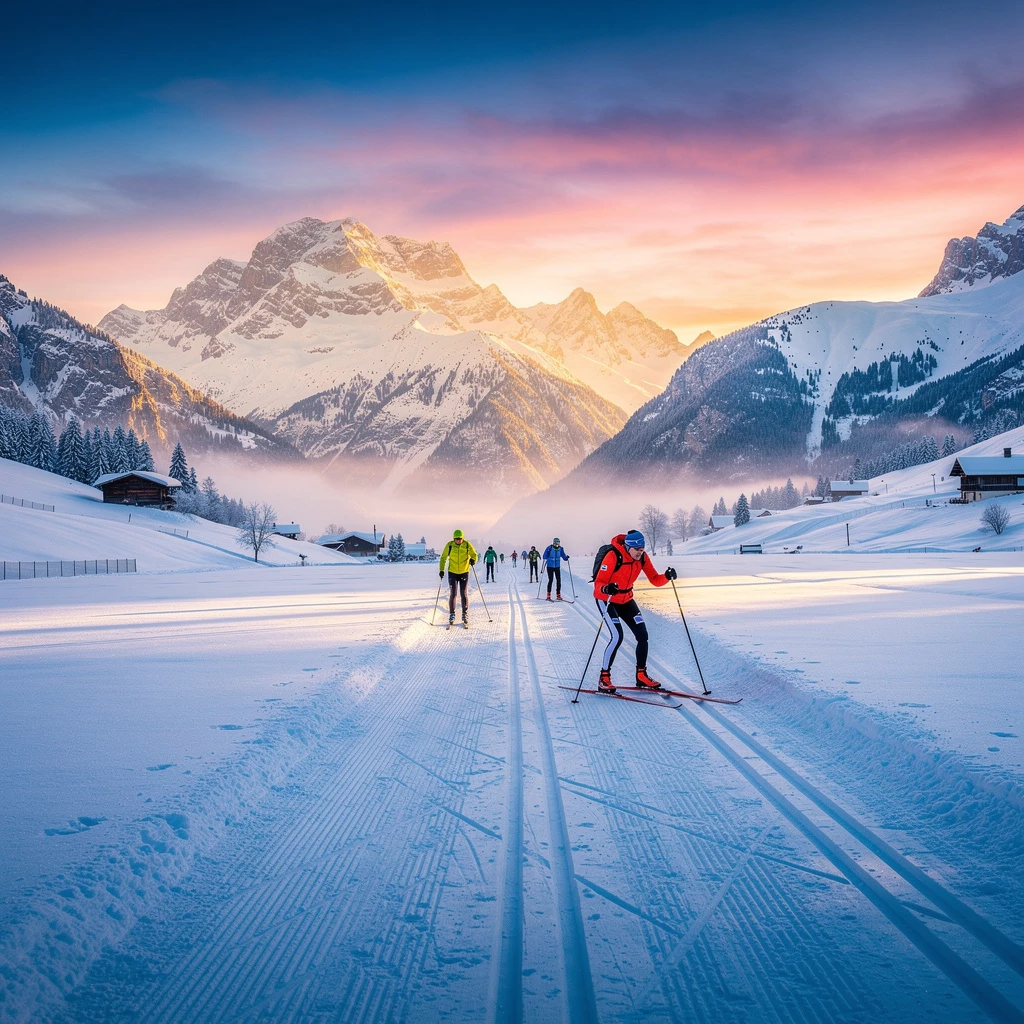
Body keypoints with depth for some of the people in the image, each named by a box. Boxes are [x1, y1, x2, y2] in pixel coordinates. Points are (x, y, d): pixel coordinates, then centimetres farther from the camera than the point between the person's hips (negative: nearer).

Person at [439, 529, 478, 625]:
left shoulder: (467, 545, -9)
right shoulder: (449, 545, -8)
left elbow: (474, 554, 0)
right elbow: (443, 557, 2)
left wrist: (473, 560, -24)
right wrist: (441, 570, -5)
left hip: (464, 572, 0)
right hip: (452, 573, 0)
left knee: (464, 594, 0)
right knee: (452, 594, -1)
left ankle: (465, 615, 9)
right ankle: (451, 614, 10)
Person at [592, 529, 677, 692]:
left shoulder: (642, 558, -9)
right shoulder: (613, 556, -27)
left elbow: (655, 580, -5)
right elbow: (598, 583, -28)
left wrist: (666, 576, -26)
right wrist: (606, 589, -51)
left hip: (626, 599, 6)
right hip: (606, 599, -6)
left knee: (642, 635, -1)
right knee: (617, 636, -21)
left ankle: (641, 676, 14)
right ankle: (604, 679, -10)